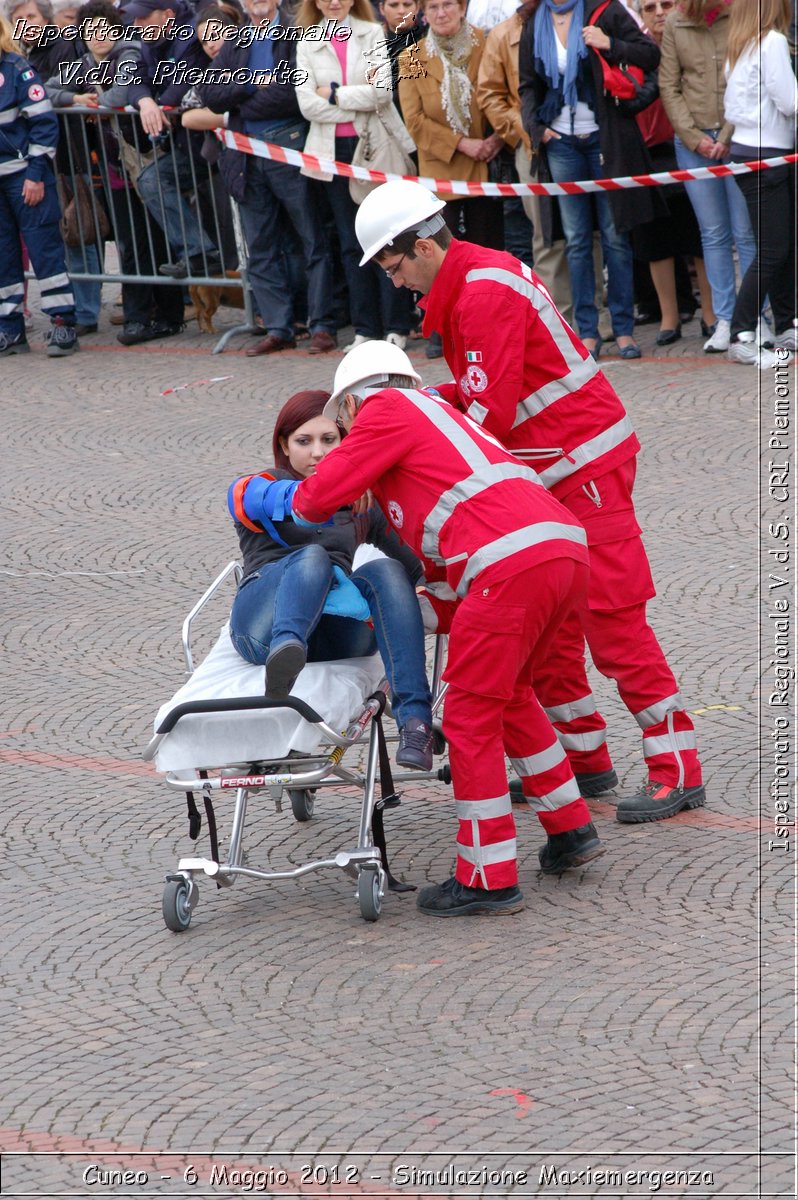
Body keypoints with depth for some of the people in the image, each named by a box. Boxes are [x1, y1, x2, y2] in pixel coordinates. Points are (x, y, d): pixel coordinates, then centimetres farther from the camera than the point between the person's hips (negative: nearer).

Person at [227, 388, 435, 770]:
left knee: (386, 570, -27)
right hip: (264, 621, -2)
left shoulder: (361, 502, 28)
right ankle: (285, 653, -65)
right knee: (313, 556, -31)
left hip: (335, 636, 2)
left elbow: (417, 560, 22)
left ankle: (415, 718, -44)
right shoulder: (249, 491, 15)